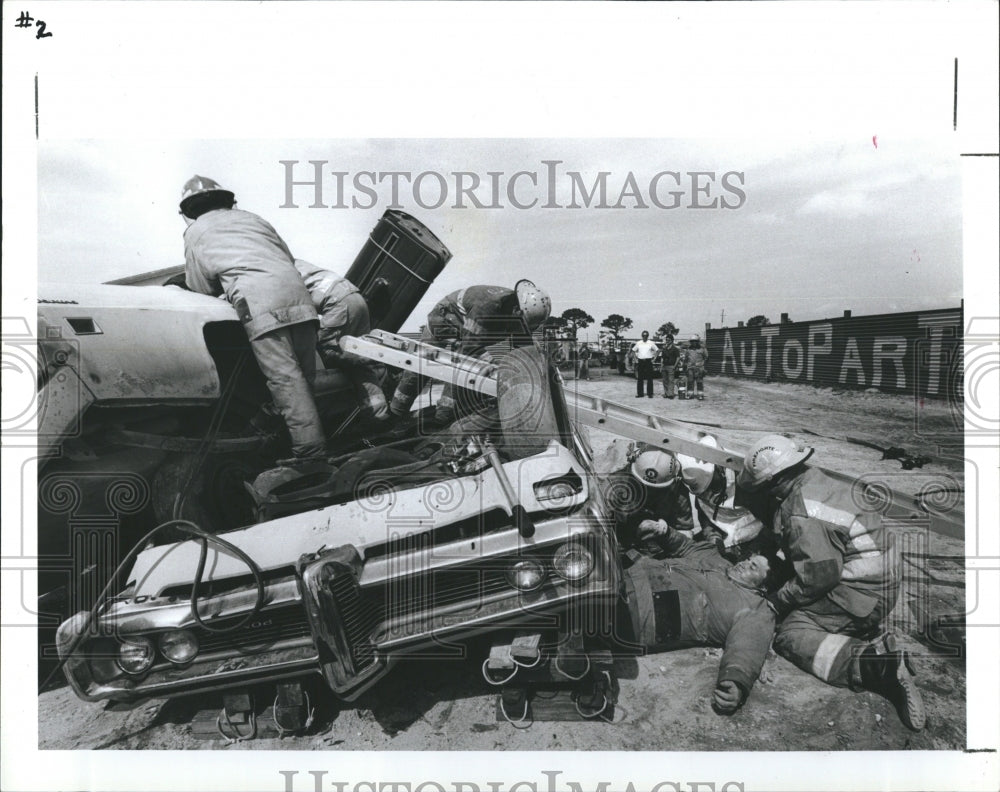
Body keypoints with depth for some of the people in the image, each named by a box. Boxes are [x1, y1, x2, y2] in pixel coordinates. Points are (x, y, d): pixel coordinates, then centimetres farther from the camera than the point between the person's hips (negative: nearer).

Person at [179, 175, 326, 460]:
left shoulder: (195, 232, 22)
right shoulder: (251, 217, 34)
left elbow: (201, 287, 19)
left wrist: (223, 288, 42)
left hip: (257, 298, -5)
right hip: (295, 288, 5)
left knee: (284, 378, -11)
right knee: (304, 375, 7)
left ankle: (311, 452, -18)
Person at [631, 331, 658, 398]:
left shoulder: (651, 343, 2)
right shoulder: (638, 343, 8)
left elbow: (657, 350, 6)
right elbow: (633, 351, 16)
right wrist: (635, 359, 7)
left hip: (648, 361, -2)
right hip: (640, 362, 2)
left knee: (649, 378, -1)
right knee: (640, 378, 2)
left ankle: (650, 393, 4)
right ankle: (640, 393, 8)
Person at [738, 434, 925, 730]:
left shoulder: (800, 514, -24)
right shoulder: (815, 481, 6)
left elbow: (819, 575, -22)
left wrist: (778, 601, -8)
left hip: (861, 593, -10)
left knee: (791, 636, -11)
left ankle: (879, 666, -24)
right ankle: (878, 645, 6)